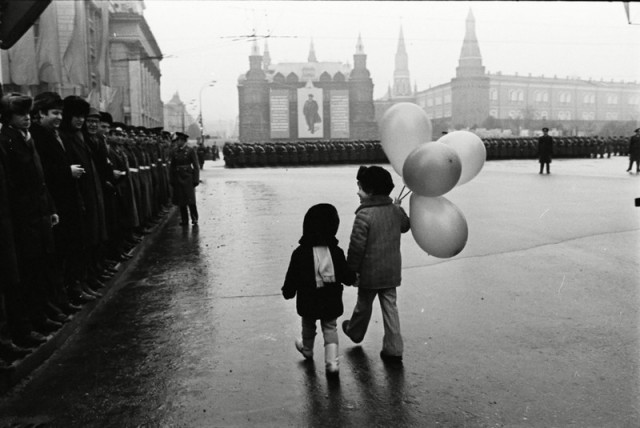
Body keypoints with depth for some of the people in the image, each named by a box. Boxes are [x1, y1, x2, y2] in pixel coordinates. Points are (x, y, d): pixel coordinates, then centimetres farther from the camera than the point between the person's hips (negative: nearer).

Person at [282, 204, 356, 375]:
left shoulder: (300, 253, -16)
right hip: (331, 301, 0)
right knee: (330, 329, 15)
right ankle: (332, 361, 4)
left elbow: (292, 278, -8)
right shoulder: (336, 252, -13)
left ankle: (307, 349, 49)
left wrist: (288, 291, 10)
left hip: (308, 301, 0)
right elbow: (347, 277, -6)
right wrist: (353, 278, 16)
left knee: (308, 325, 25)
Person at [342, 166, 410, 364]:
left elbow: (357, 246, -20)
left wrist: (351, 269, -8)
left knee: (364, 305, 17)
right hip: (392, 271, 5)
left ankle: (355, 332, 43)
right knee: (390, 306, 11)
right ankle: (393, 349, 12)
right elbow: (405, 226, 21)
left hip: (369, 272, -5)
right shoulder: (396, 210, 0)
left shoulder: (364, 215, -21)